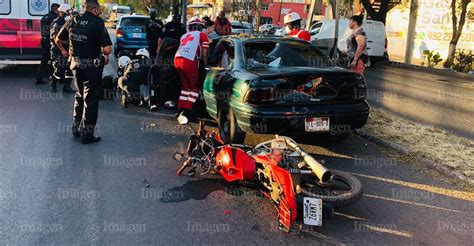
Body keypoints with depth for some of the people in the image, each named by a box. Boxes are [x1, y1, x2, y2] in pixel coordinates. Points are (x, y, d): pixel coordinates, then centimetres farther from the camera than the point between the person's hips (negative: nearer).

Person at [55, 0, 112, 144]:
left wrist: (63, 51, 34)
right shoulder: (98, 23, -14)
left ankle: (76, 128, 30)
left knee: (79, 96, 22)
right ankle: (87, 134, 8)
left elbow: (58, 39, 16)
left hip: (75, 63, 6)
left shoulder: (73, 21, 5)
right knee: (91, 100, 3)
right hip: (92, 66, -6)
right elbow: (107, 48, -22)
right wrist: (105, 56, -1)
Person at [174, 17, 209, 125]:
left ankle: (180, 111, 20)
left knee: (185, 86, 22)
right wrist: (205, 65, 22)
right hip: (189, 62, -5)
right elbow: (204, 54, 8)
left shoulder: (184, 36, 28)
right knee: (195, 88, 8)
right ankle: (185, 113, -5)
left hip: (177, 60, 6)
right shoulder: (202, 35, 13)